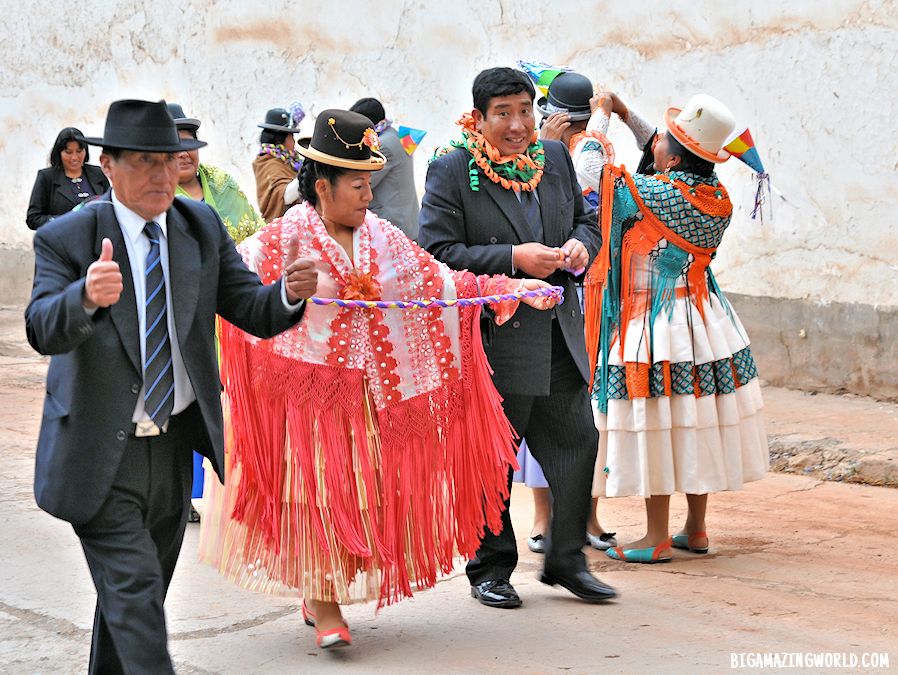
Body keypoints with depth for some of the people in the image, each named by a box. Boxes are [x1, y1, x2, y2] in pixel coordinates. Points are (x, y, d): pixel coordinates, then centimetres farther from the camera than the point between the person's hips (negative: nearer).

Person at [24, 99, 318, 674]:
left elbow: (254, 312, -3)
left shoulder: (202, 227, 2)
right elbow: (44, 330, -26)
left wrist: (289, 293, -26)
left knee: (140, 587, 18)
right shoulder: (66, 238, -12)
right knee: (132, 591, -11)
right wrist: (87, 297, -49)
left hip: (174, 444, 5)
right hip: (100, 454, -5)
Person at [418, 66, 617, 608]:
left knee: (578, 441, 5)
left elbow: (587, 218, 21)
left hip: (559, 333, 5)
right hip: (492, 337, -5)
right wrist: (512, 258, -20)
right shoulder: (451, 172, -6)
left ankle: (567, 560, 20)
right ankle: (490, 569, 18)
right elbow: (438, 252, -13)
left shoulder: (556, 158, 11)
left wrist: (580, 244, -3)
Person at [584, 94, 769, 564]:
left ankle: (658, 538, 4)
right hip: (703, 318, 7)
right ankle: (696, 530, 22)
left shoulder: (650, 195, -19)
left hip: (656, 326, -7)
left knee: (656, 426, -1)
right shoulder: (718, 199, 2)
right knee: (694, 426, 13)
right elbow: (669, 172, 19)